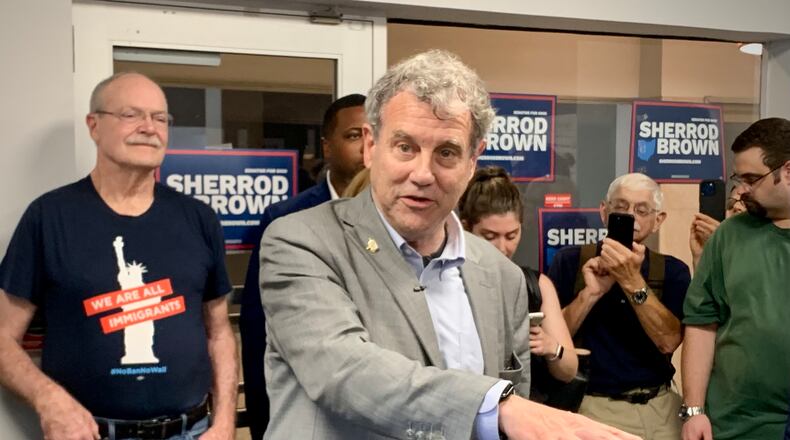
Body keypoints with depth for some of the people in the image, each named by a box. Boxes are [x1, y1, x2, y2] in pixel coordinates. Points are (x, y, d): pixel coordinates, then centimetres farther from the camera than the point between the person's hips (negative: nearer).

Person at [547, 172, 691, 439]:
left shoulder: (672, 270, 2)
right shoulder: (570, 261, -2)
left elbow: (668, 341, -12)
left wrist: (632, 281, -23)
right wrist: (590, 294, -20)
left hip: (660, 406, 2)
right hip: (595, 406, -2)